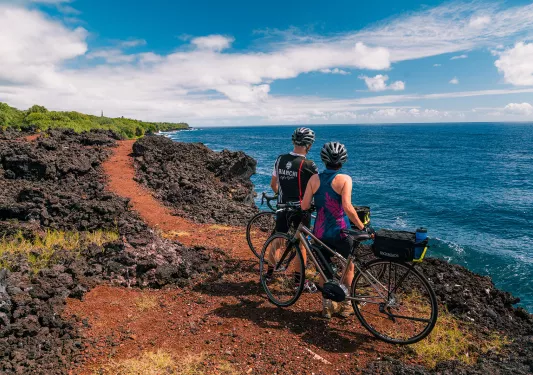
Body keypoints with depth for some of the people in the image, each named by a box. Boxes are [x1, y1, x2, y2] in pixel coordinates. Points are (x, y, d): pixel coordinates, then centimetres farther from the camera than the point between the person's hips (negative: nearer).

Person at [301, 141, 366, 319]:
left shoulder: (314, 179, -2)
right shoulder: (344, 179, -12)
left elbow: (304, 206, -5)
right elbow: (347, 207, -23)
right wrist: (362, 227, -17)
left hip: (320, 232, 3)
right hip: (340, 232, -2)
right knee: (349, 266, 20)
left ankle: (326, 306, 24)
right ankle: (346, 305, 27)